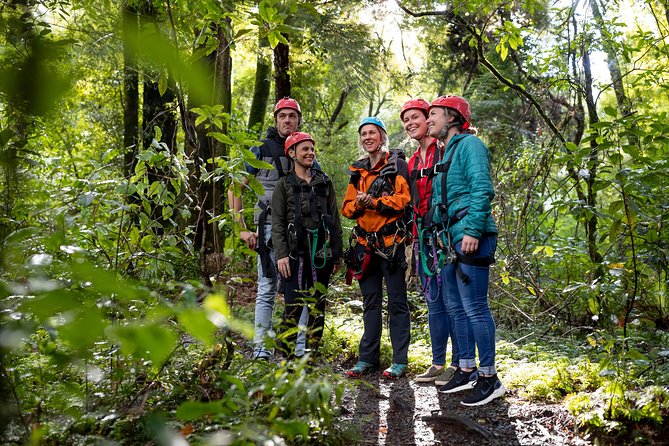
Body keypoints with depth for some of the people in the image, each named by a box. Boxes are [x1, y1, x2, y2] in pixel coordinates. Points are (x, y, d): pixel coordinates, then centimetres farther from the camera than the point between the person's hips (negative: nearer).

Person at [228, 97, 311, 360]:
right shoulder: (261, 150, 4)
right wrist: (242, 229, -4)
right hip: (270, 228, -3)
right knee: (267, 290, -1)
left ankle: (301, 348, 12)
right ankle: (261, 348, 5)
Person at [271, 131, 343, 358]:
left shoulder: (324, 182, 13)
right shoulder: (284, 184, 5)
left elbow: (335, 220, 14)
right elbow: (277, 223, 0)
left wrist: (337, 253, 10)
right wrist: (281, 254, -10)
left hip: (321, 253, 3)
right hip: (295, 252, -3)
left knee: (317, 305, 7)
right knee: (294, 305, -10)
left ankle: (312, 353, 17)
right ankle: (289, 355, 1)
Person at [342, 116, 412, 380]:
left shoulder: (397, 165, 1)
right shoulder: (357, 171, 18)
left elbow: (404, 198, -11)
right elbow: (347, 207, 14)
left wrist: (374, 201, -18)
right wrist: (358, 204, -7)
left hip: (391, 243, -5)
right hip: (365, 244, 5)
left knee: (396, 301, 0)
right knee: (370, 302, 11)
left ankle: (400, 360, 7)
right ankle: (367, 358, 18)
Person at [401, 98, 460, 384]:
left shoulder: (445, 152, -4)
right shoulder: (413, 162, 20)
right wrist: (413, 238, 18)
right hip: (423, 237, 8)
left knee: (451, 300, -3)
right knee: (434, 303, 11)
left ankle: (458, 364, 7)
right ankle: (438, 363, 19)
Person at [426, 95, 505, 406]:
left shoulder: (469, 144, -5)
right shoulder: (446, 153, 22)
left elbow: (482, 190, -16)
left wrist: (472, 230, -22)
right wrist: (443, 234, 17)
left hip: (471, 237, -10)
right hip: (452, 240, 10)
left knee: (475, 307, -7)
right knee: (457, 307, 13)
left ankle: (489, 378, 3)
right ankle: (466, 371, 24)